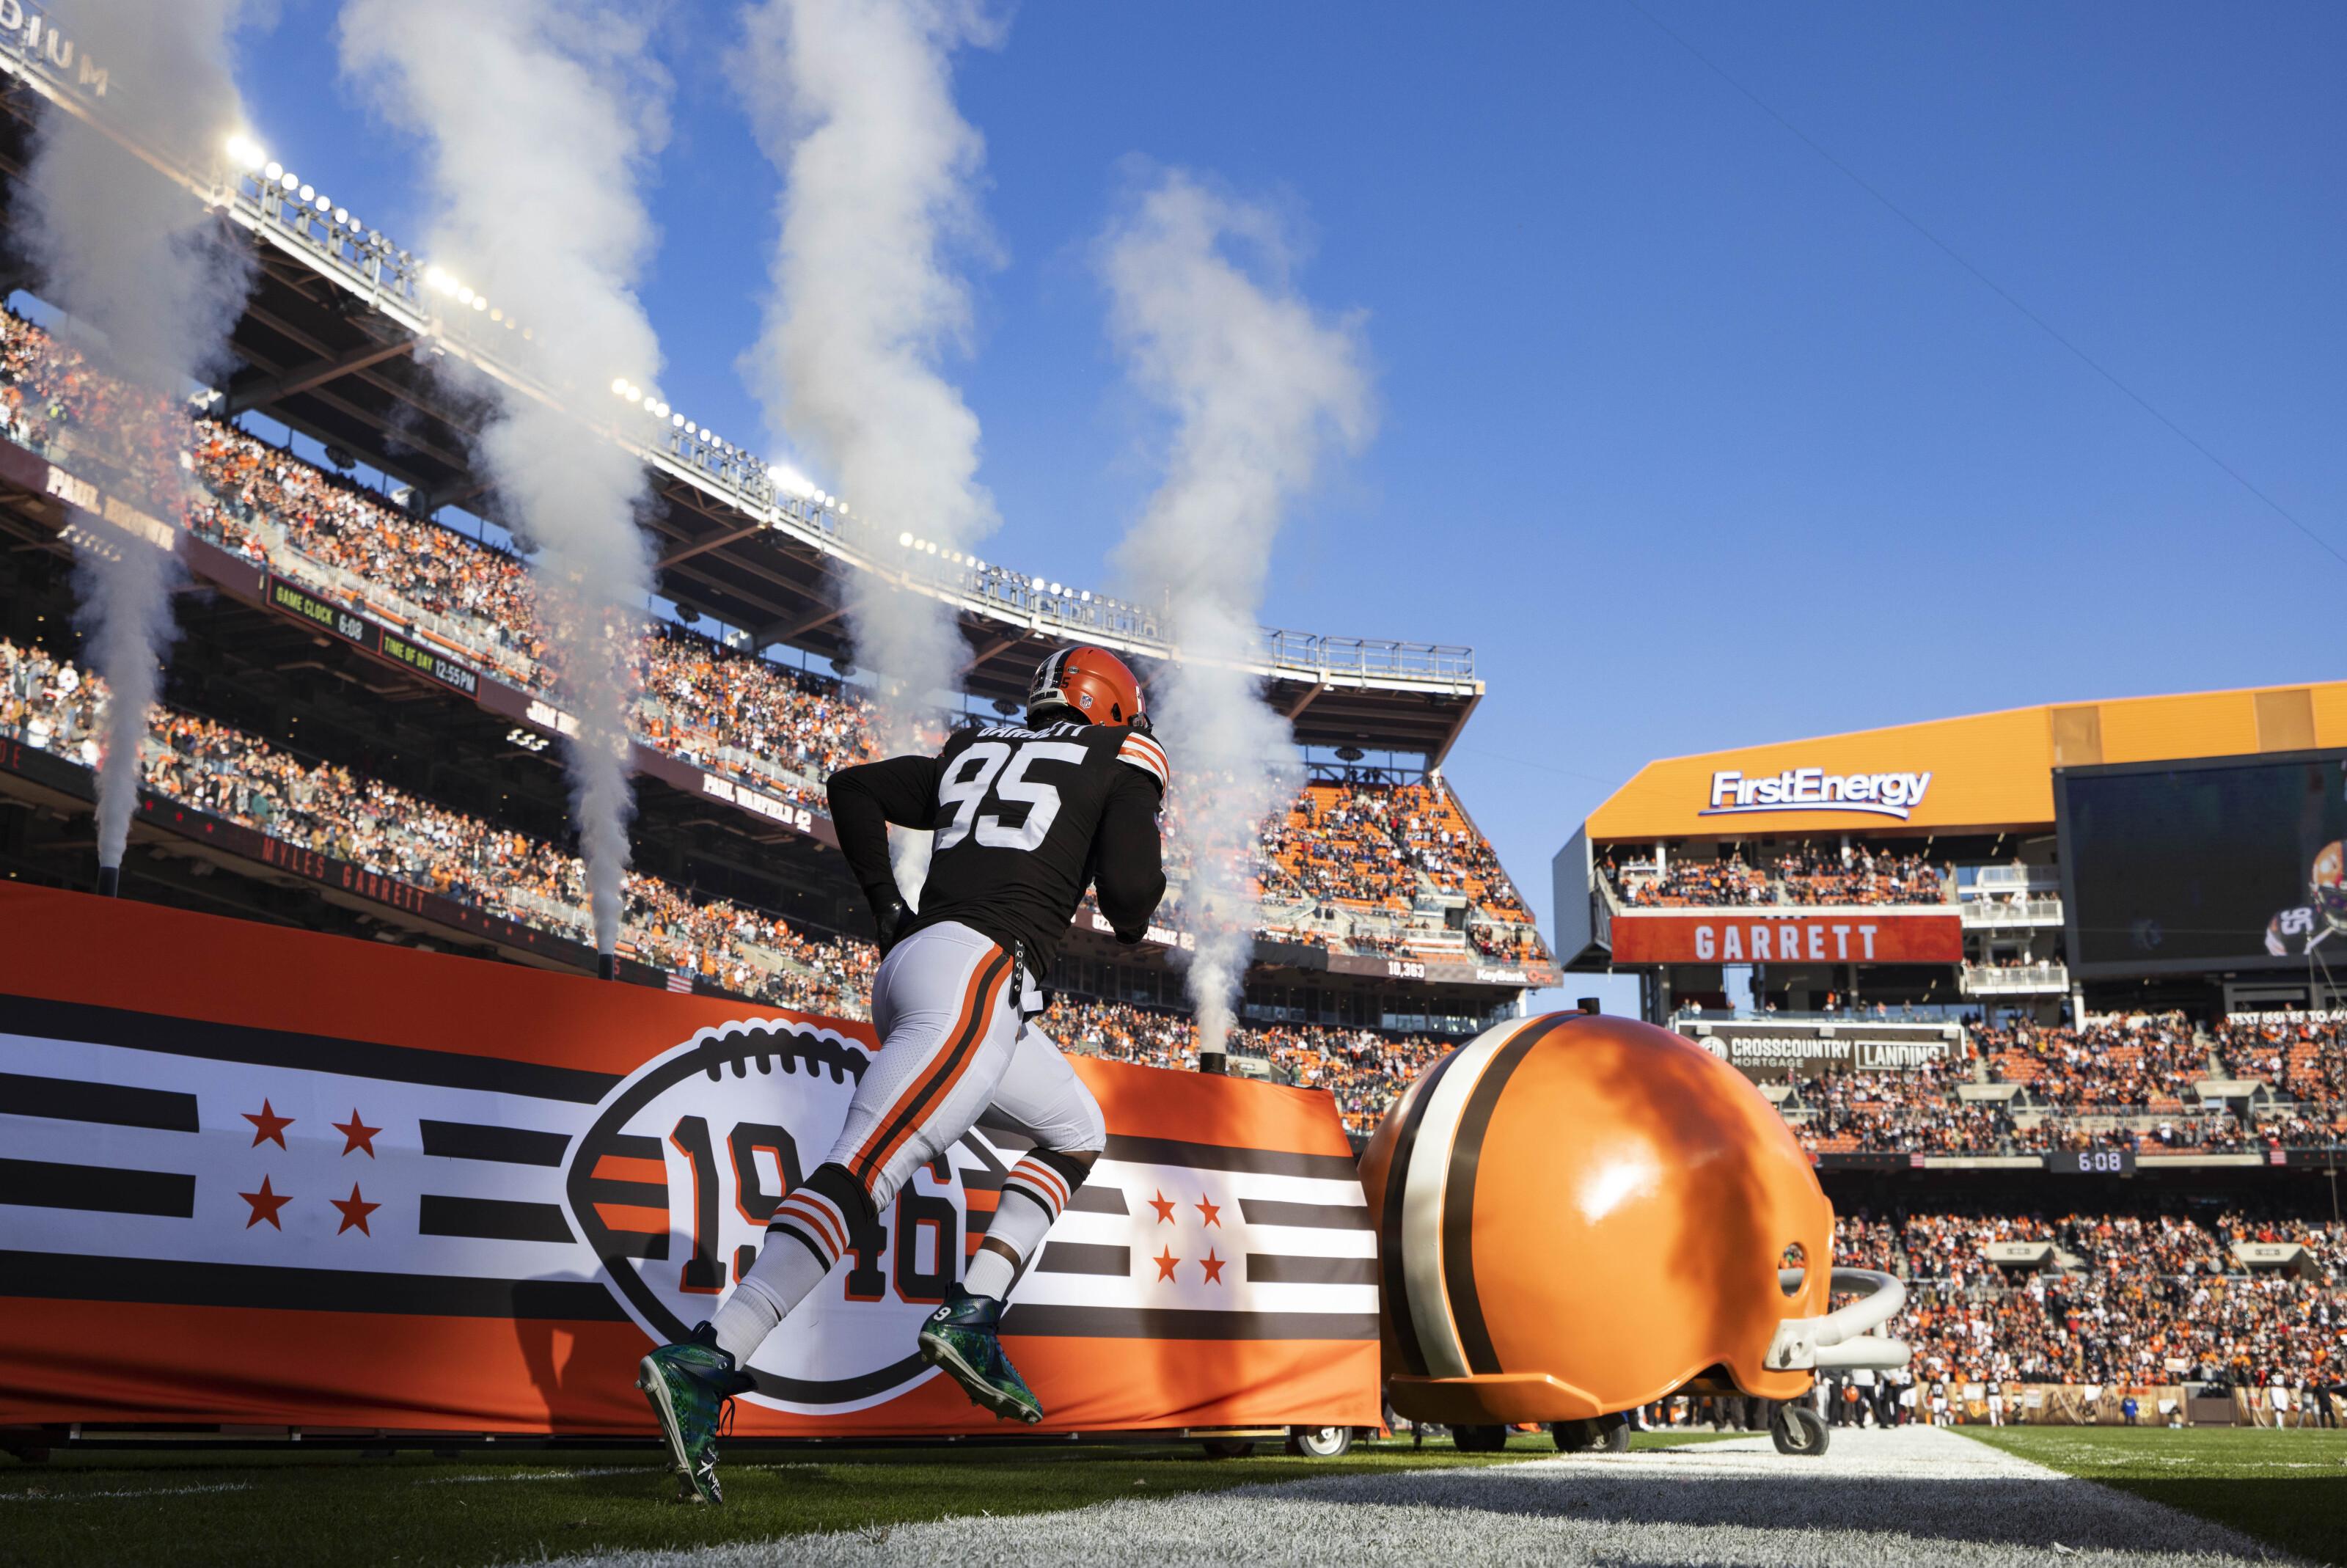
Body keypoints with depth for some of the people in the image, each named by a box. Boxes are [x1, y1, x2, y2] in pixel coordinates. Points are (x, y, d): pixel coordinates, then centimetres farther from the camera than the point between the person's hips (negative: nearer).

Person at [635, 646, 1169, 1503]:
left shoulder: (973, 752, 27)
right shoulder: (1121, 764, 11)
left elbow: (854, 788, 23)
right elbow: (1130, 886, -3)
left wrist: (888, 909, 22)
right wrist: (1131, 919, 19)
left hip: (912, 961, 8)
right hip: (978, 974, -8)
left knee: (1078, 1135, 23)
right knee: (864, 1170, -17)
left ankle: (972, 1314, 9)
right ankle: (707, 1361, -28)